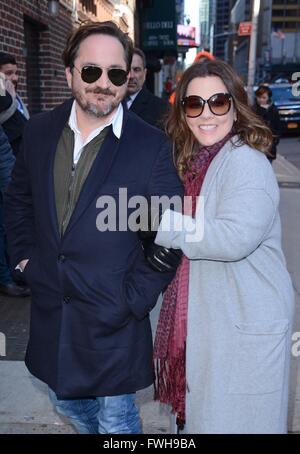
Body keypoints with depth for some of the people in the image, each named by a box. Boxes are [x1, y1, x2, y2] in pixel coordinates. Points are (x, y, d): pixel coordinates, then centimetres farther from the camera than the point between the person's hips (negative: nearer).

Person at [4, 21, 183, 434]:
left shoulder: (153, 147, -14)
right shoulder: (39, 130, -1)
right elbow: (19, 198, 14)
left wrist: (134, 300, -12)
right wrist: (23, 255, 7)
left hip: (113, 320, -4)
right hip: (49, 310, 5)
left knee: (116, 418, 14)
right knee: (65, 400, 26)